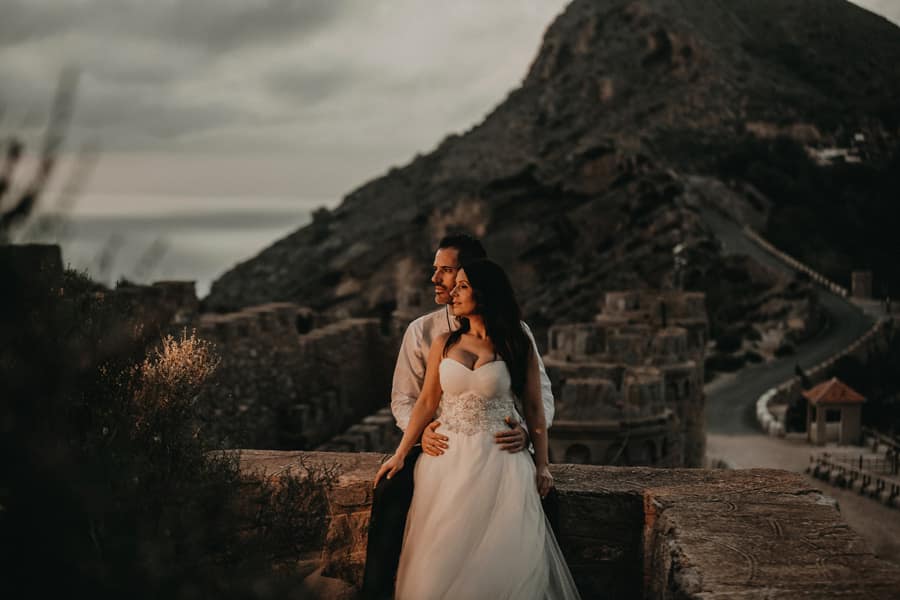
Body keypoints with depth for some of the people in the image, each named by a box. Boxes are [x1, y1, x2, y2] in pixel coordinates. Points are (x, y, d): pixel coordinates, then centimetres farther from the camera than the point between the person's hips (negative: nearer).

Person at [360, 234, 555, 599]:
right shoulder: (421, 330, 4)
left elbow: (542, 394, -1)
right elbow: (403, 398, 4)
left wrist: (527, 431, -24)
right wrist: (420, 431, -19)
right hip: (438, 443, 1)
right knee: (390, 491, -28)